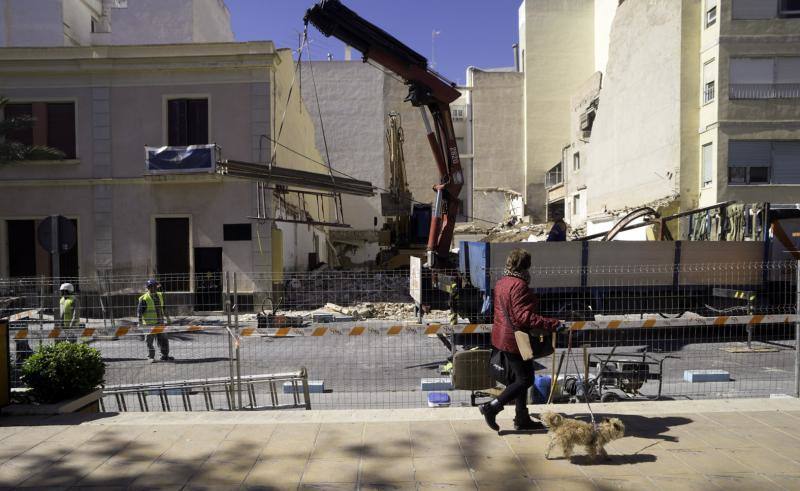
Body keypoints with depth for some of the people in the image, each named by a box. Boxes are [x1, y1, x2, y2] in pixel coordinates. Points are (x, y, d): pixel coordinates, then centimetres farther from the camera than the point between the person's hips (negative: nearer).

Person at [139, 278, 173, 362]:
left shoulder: (159, 296, 9)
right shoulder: (144, 299, -13)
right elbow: (139, 311, -11)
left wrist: (162, 320, 21)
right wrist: (140, 323, -15)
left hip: (159, 323, 6)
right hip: (149, 324, -6)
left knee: (164, 339, 8)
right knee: (149, 341, 3)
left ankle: (165, 356, 19)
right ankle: (151, 357, 16)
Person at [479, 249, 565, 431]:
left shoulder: (501, 282, 9)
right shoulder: (519, 285, -20)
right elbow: (523, 316, -27)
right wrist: (553, 324, -27)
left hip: (502, 337, 10)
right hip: (515, 339, -10)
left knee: (517, 378, 17)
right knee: (525, 379, -1)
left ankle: (522, 419, 25)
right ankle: (492, 407, -2)